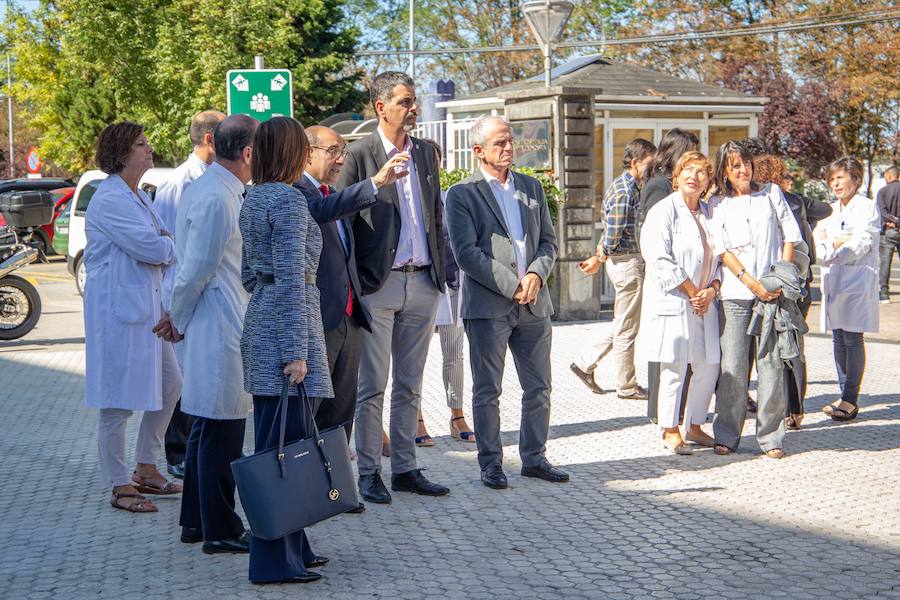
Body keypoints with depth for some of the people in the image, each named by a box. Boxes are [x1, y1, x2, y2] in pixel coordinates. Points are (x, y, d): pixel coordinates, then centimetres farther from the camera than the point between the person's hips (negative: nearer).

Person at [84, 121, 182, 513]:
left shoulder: (138, 197, 16)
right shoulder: (109, 200, -16)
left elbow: (162, 243, 15)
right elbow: (153, 249, -21)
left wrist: (161, 245, -7)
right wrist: (170, 245, -1)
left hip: (148, 304, 10)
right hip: (118, 307, -10)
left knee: (169, 385, 15)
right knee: (119, 398, -2)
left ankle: (145, 469, 27)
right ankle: (119, 486, 8)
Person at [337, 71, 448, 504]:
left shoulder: (426, 153, 12)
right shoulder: (359, 155, -5)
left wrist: (439, 273, 12)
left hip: (421, 283, 5)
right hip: (378, 284, -5)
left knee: (410, 386, 11)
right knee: (372, 386, 0)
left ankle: (405, 469, 19)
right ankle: (368, 473, 8)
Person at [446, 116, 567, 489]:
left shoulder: (532, 188, 15)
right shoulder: (462, 195, -3)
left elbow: (548, 241, 14)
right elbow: (466, 253, -11)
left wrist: (536, 275, -7)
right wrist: (512, 286, -14)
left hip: (533, 304, 5)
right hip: (488, 305, -5)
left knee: (538, 388, 9)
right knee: (487, 391, 3)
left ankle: (534, 458, 21)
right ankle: (490, 463, 12)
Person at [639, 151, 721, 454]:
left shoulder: (709, 213, 16)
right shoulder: (664, 210, -5)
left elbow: (718, 258, 18)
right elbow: (660, 260, -14)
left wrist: (712, 290, -1)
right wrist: (692, 292, -13)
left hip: (704, 303, 7)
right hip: (673, 303, -7)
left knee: (709, 367, 7)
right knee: (675, 369, -3)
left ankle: (694, 427, 22)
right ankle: (670, 431, 9)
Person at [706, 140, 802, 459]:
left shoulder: (771, 194, 13)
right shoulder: (717, 204, 10)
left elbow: (791, 236, 10)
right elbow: (722, 250, 2)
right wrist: (752, 283, -8)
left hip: (773, 293, 1)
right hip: (735, 295, -1)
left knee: (772, 365, -3)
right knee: (733, 367, -4)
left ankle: (771, 438, 5)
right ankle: (726, 436, 6)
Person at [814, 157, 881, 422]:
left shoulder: (867, 207, -2)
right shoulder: (831, 211, 19)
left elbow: (862, 244, -11)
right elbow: (820, 247, 12)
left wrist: (831, 252, -6)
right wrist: (837, 244, -9)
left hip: (857, 281, -7)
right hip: (834, 281, 7)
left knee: (853, 339, -8)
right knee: (838, 340, 6)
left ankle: (851, 399, -6)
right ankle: (845, 396, 11)